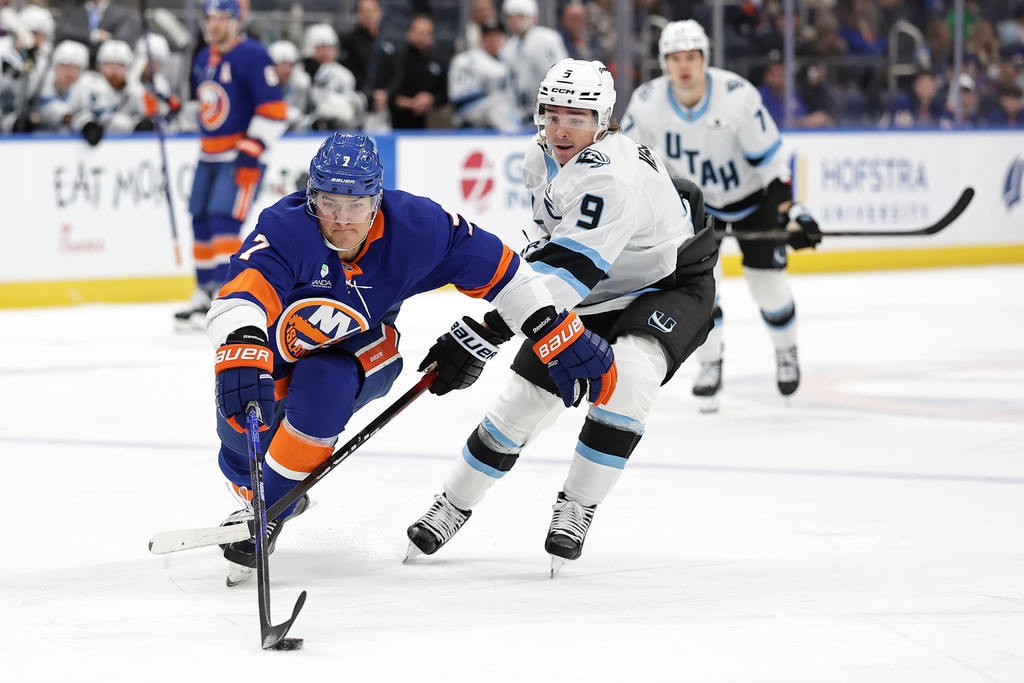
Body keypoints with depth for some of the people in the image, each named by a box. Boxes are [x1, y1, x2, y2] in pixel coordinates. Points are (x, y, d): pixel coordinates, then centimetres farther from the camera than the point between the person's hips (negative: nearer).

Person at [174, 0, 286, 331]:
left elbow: (274, 110, -17)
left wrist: (252, 152, -21)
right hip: (209, 155, 8)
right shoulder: (203, 59, 13)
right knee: (202, 224, 8)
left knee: (224, 221, -18)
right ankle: (204, 296, 18)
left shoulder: (252, 56, -12)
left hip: (242, 156, -8)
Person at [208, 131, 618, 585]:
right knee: (242, 429, -7)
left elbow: (498, 270, -16)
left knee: (322, 393, -30)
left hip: (359, 353, 0)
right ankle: (253, 491, 33)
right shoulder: (287, 231, -35)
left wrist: (565, 340, -17)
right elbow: (238, 300, -50)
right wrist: (241, 358, -72)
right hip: (280, 349, 0)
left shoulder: (415, 228, -27)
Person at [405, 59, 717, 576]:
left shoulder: (613, 174, -35)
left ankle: (576, 507, -19)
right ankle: (453, 506, 19)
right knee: (525, 396, 1)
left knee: (629, 376, -34)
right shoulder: (544, 155, -7)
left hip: (669, 287, -7)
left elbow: (571, 267, -45)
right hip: (593, 296, 7)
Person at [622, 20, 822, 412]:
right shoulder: (647, 103, -22)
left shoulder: (738, 95, -29)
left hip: (751, 195, -2)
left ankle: (785, 351, 29)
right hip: (692, 198, 2)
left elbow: (769, 160, -22)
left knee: (766, 281, 0)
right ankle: (710, 366, 3)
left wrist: (792, 212, -27)